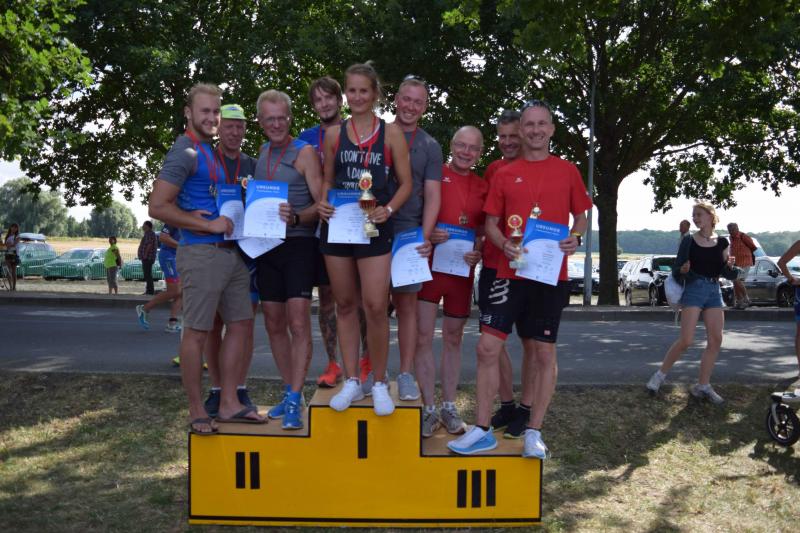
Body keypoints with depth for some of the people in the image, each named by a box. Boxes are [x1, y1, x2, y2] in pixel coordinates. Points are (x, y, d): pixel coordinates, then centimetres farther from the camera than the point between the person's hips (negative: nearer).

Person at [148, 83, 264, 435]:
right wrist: (207, 224, -16)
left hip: (231, 251, 10)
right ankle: (197, 412, 8)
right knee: (197, 332, -2)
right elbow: (157, 207, -16)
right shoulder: (185, 153, -9)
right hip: (201, 252, -9)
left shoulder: (213, 152, 18)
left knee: (241, 323, 11)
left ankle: (229, 404, 19)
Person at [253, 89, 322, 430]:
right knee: (274, 324, 10)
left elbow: (322, 204, -12)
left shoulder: (304, 152, -4)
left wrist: (295, 217, -29)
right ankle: (289, 392, 22)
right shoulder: (261, 154, 14)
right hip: (266, 247, 7)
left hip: (298, 245, -6)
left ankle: (294, 402, -8)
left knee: (298, 323, -11)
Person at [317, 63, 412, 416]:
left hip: (374, 228, -3)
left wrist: (388, 209, -13)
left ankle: (379, 384, 7)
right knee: (345, 304, 7)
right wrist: (322, 203, -4)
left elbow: (406, 183, 4)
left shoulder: (391, 132, 3)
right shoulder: (334, 134, 10)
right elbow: (327, 180, 16)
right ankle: (351, 381, 18)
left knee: (375, 306, -8)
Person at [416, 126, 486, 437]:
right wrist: (426, 235, -19)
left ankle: (449, 407, 20)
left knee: (453, 338, 11)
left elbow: (483, 232, 15)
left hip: (462, 269, 3)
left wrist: (478, 253, -5)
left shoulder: (483, 188, 9)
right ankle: (428, 409, 6)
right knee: (423, 335, -4)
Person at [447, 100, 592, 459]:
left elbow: (581, 217, 12)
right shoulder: (505, 174, 8)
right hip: (511, 273, 1)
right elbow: (491, 222, 10)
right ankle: (482, 430, 8)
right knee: (488, 347, -4)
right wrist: (505, 245, -10)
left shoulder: (567, 171, 7)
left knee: (543, 352, 4)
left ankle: (534, 433, 16)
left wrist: (575, 238, -9)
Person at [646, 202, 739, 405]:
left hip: (714, 291, 4)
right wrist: (682, 270, -23)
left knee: (716, 340, -1)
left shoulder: (721, 242, 7)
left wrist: (729, 266, -12)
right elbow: (676, 271, -1)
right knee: (686, 340, -12)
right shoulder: (689, 241, -1)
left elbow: (727, 274, 10)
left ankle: (703, 386, 9)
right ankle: (660, 375, 4)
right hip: (694, 290, -4)